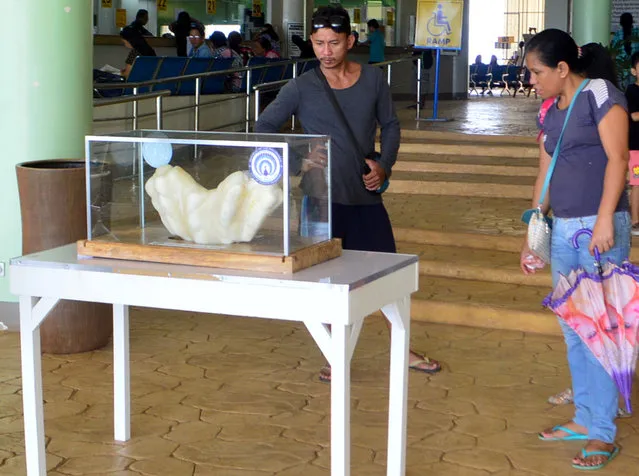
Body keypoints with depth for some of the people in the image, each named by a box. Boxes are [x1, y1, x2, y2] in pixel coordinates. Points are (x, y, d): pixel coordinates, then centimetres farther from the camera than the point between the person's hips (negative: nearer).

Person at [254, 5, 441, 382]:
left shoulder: (373, 79, 1)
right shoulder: (301, 88, -6)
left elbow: (391, 125, 11)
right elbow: (264, 127, 0)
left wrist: (385, 166, -5)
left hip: (366, 196, 2)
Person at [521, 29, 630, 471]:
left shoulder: (601, 94, -6)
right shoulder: (551, 112, 16)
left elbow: (617, 158, -14)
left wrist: (605, 219, -21)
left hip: (600, 228, -8)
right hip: (563, 229, 8)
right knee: (572, 329, 11)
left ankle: (603, 433, 1)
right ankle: (585, 416, 22)